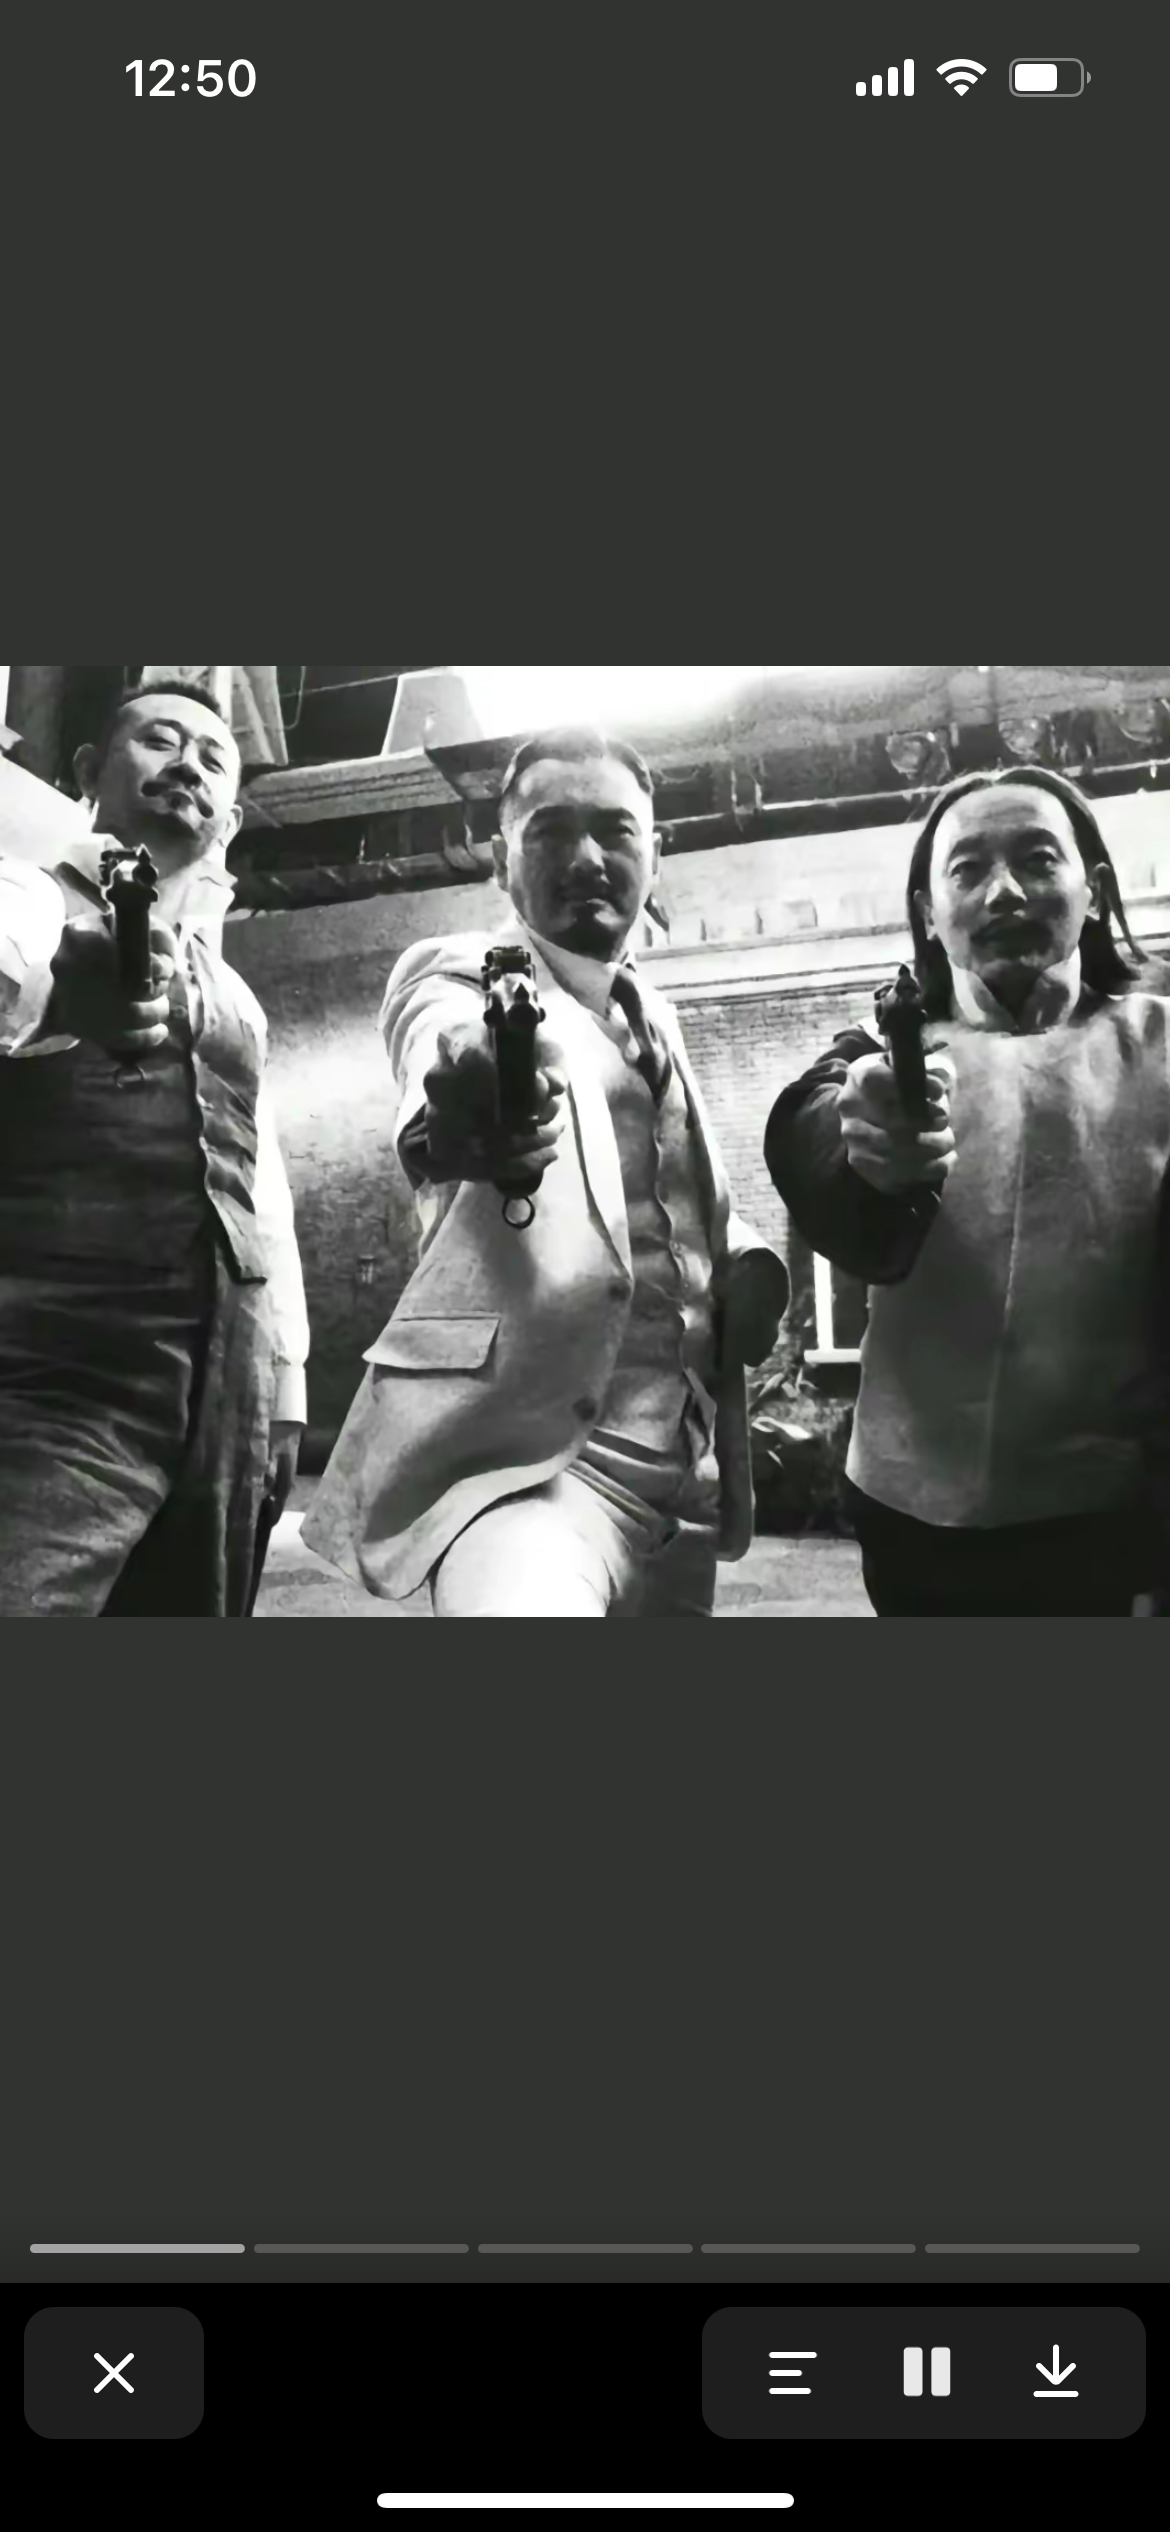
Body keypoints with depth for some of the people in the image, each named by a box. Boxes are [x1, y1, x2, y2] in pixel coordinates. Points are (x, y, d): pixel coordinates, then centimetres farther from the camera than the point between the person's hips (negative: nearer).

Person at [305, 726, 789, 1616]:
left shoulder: (654, 1018, 18)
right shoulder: (458, 974, -2)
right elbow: (448, 1037, -26)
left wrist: (748, 1262, 8)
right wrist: (462, 1107, -50)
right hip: (527, 1447, -7)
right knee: (524, 1595, -34)